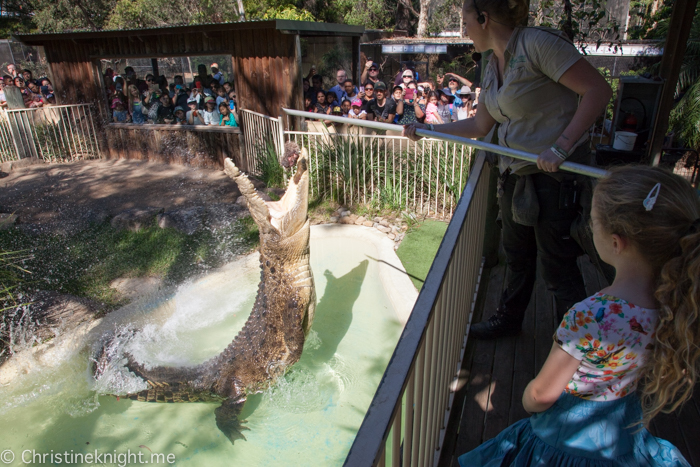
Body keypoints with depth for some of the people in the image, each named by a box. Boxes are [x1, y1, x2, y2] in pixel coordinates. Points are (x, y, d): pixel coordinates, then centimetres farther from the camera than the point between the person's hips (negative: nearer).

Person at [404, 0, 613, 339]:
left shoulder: (538, 43, -15)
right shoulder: (493, 67, 11)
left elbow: (598, 90, -18)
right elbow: (479, 126, 18)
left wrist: (561, 146, -26)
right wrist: (426, 130, 17)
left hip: (556, 174, -8)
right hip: (515, 174, 8)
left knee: (557, 267, 3)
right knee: (516, 255, 21)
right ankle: (508, 318, 41)